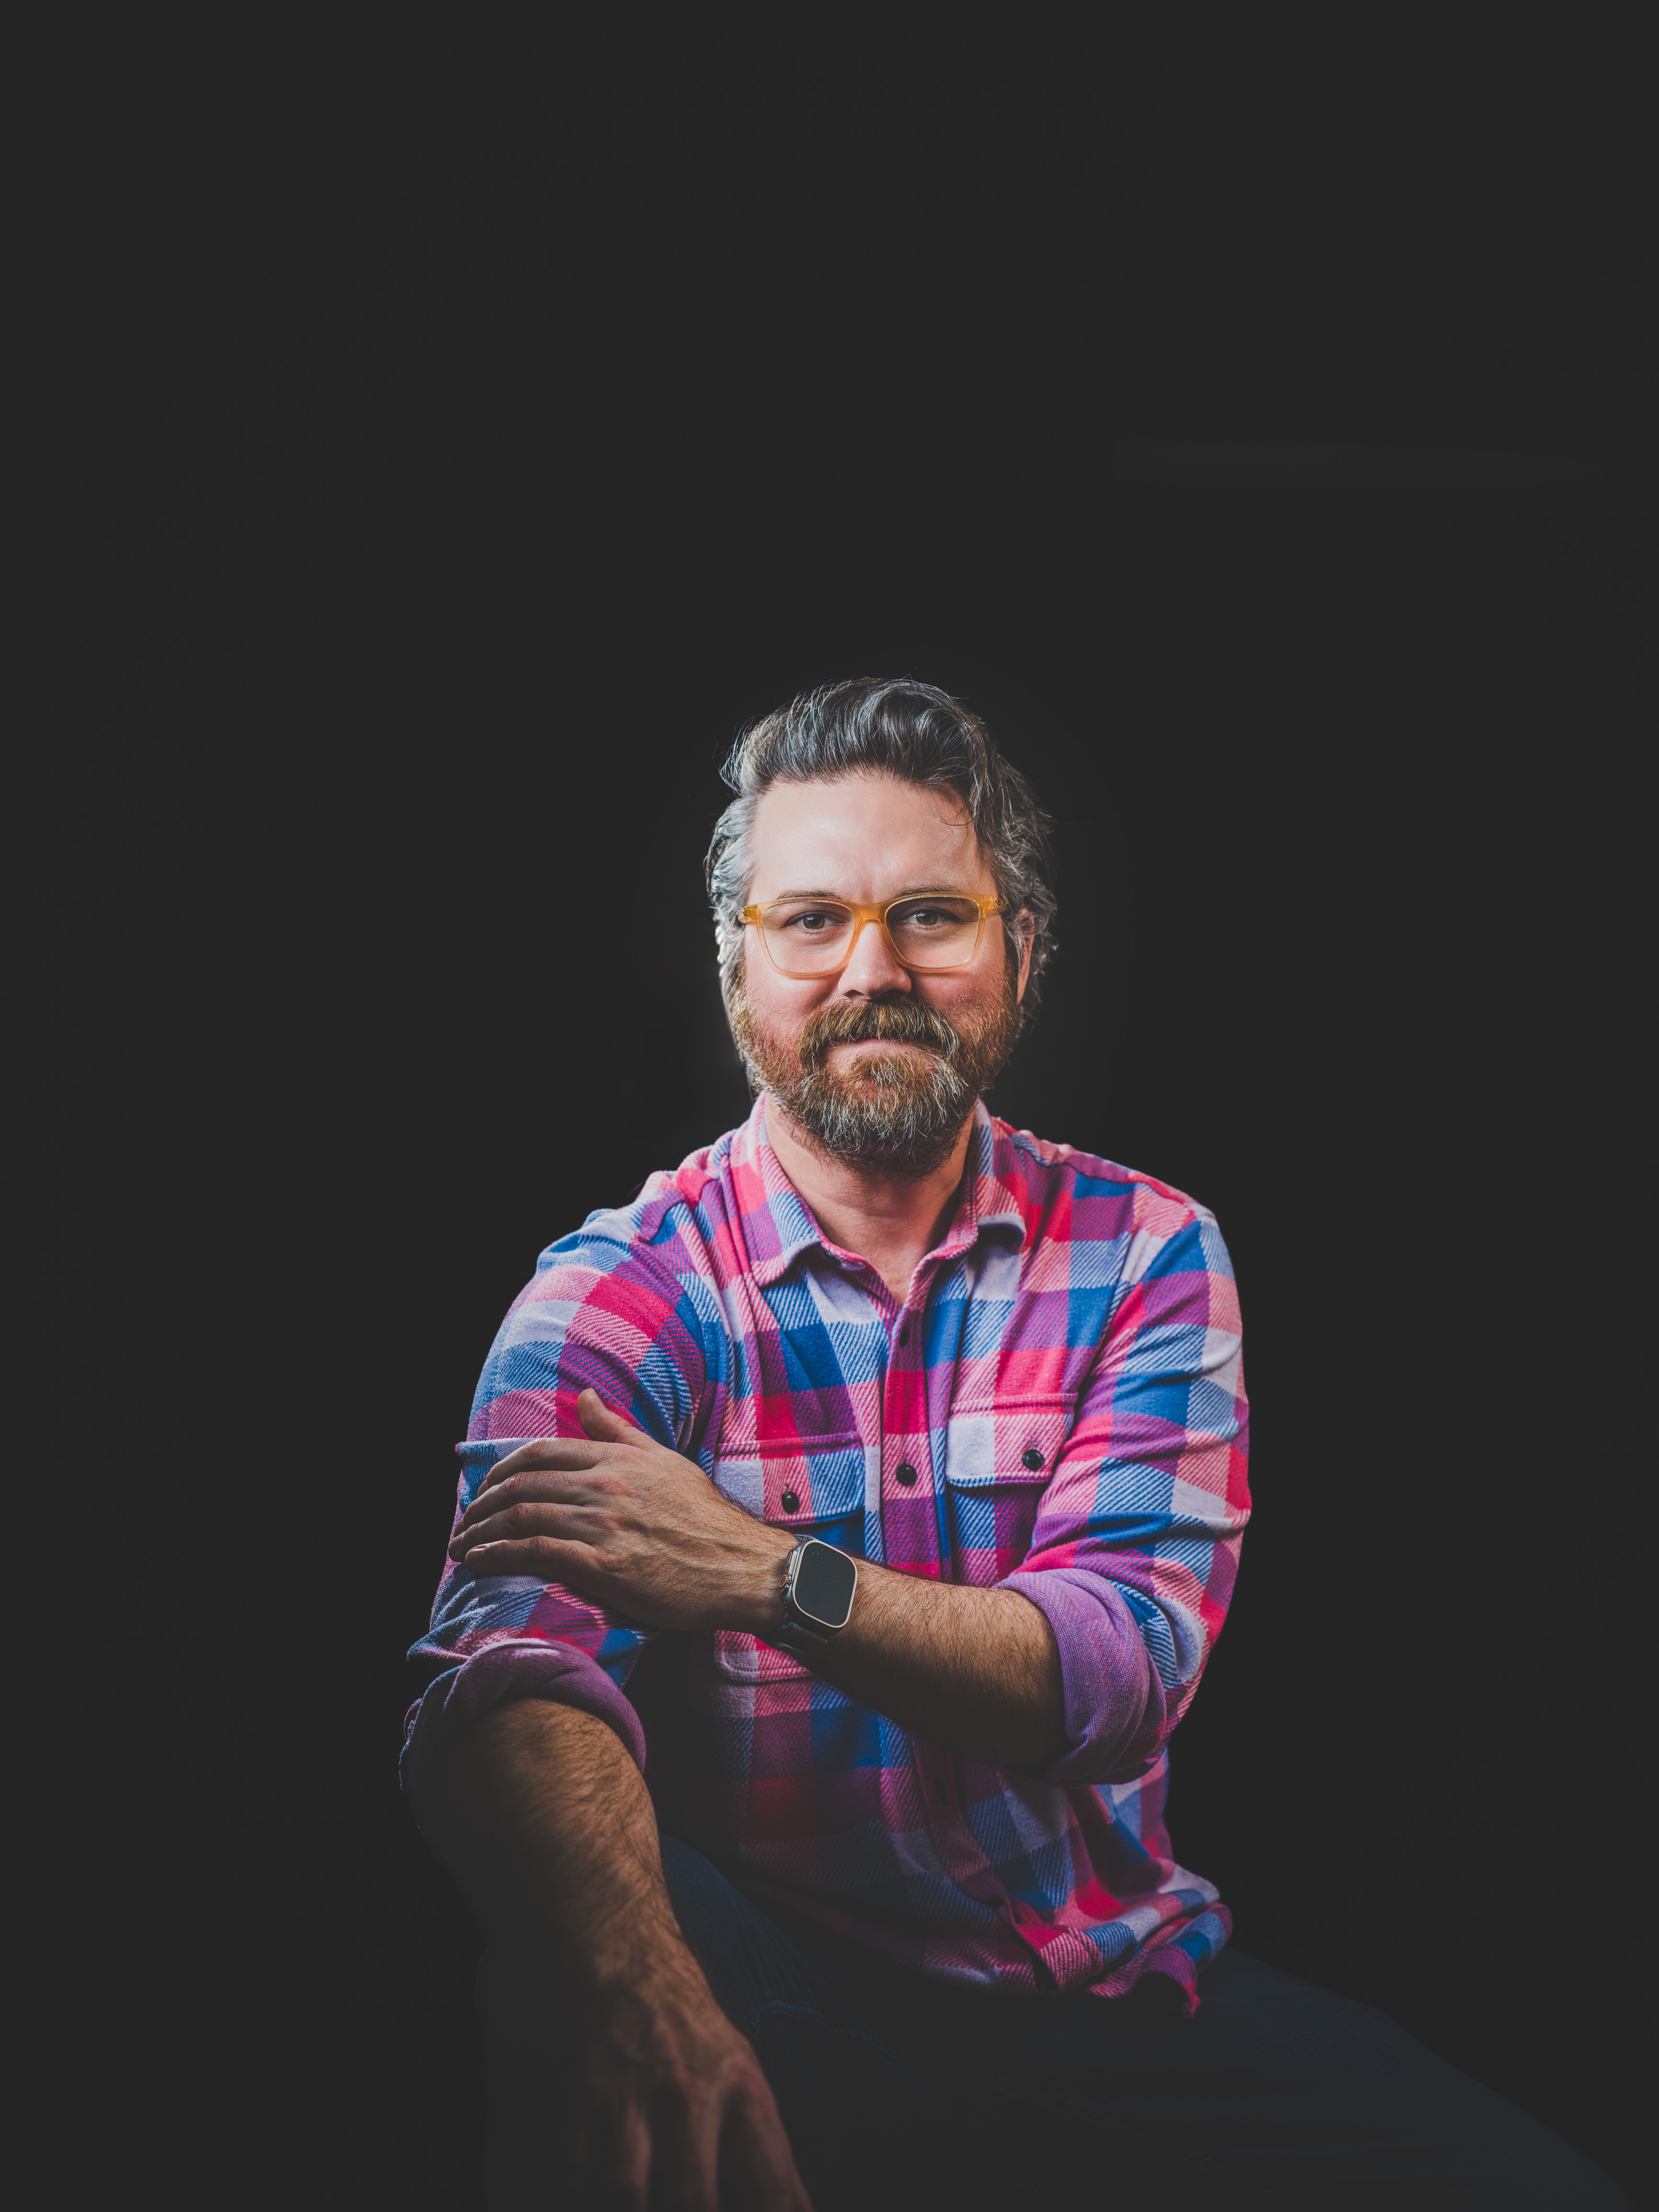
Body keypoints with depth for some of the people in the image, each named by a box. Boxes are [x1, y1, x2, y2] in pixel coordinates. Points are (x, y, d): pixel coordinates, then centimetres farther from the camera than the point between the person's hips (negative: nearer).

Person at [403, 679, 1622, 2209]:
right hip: (787, 2006, -2)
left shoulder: (1146, 1255, 0)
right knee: (575, 1951, -34)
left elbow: (1121, 1670, -12)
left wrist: (770, 1575, -29)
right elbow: (516, 1671, -24)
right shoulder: (620, 1292, -7)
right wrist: (646, 1988, -45)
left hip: (1119, 1985, 3)